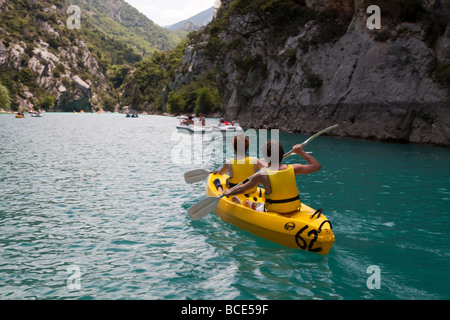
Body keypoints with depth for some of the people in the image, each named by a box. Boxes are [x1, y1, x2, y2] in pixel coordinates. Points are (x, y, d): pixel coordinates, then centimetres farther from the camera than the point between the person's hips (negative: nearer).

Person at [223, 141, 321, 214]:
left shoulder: (262, 175, -17)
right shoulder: (293, 169, -10)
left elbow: (241, 189, -6)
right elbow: (317, 165, 4)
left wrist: (228, 193, 13)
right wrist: (302, 152, 12)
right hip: (294, 210, 3)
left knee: (248, 202, 22)